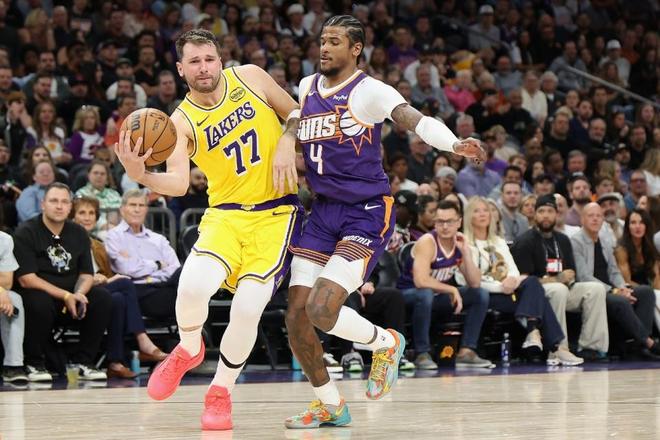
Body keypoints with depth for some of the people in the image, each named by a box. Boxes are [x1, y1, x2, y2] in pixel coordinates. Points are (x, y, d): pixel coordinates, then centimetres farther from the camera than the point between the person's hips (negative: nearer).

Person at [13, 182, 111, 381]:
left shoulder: (78, 234, 9)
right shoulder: (26, 233, -7)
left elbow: (86, 274, 9)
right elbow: (26, 279, -15)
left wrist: (78, 294, -16)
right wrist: (65, 296, -21)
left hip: (70, 296, 5)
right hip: (38, 294, -5)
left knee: (102, 297, -19)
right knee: (40, 303, -38)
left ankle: (83, 363, -11)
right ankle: (34, 364, -15)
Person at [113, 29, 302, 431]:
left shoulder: (250, 78, -1)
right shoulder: (182, 122, -5)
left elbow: (296, 113, 11)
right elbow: (179, 183, -18)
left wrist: (287, 143, -9)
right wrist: (142, 175, -37)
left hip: (276, 213, 0)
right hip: (226, 213, 0)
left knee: (248, 307, -16)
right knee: (193, 285, -27)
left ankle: (221, 392, 8)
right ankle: (189, 350, 7)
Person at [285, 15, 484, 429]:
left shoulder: (370, 91, -9)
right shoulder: (307, 88, 11)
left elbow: (416, 120, -25)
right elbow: (290, 125, 31)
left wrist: (455, 144, -42)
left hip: (368, 213, -7)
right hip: (323, 210, 7)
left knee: (321, 310, -20)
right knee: (296, 314, -1)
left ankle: (386, 343, 11)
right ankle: (330, 405, 17)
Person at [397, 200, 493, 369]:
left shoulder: (460, 244, -2)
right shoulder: (427, 242, -23)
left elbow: (475, 283, -9)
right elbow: (421, 281, -36)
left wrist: (465, 252, -19)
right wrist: (452, 290, -26)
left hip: (437, 296, 7)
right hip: (410, 294, -7)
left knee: (480, 295, -4)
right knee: (426, 294, -40)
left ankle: (466, 352, -8)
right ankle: (422, 354, -29)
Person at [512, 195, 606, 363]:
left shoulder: (562, 240, 16)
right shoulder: (525, 242, -7)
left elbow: (571, 273, 20)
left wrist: (568, 276, -5)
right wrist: (557, 279, -14)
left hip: (561, 289, 7)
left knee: (596, 289, -12)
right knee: (559, 290, -37)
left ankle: (589, 347, -19)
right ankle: (558, 351, -38)